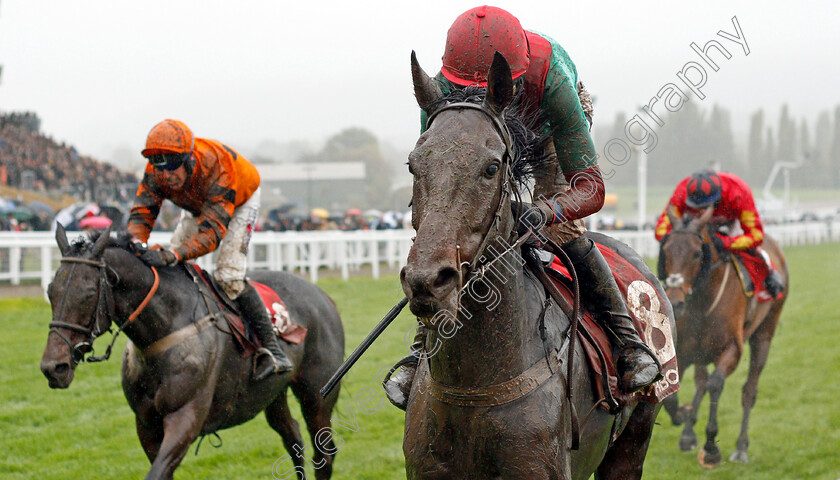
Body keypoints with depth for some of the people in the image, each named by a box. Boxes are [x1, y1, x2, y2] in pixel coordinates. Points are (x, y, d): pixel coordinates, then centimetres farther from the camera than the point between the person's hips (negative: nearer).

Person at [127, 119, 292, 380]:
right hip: (197, 205, 6)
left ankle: (272, 349, -17)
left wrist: (170, 256, -64)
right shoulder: (156, 172, -29)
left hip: (241, 200, -6)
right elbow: (141, 212, -28)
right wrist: (137, 243, -52)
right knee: (170, 268, -4)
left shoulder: (215, 170, -45)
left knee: (228, 276, -21)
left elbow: (212, 231, -50)